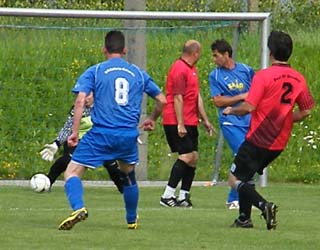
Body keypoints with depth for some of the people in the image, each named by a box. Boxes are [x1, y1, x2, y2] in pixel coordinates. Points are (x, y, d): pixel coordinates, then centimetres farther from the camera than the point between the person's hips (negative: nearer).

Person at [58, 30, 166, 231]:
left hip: (101, 135, -3)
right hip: (129, 136, 3)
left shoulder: (95, 71, 4)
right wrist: (152, 120, 37)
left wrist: (75, 132, -8)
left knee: (72, 172, 0)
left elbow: (81, 100, -8)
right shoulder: (138, 73, 13)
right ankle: (132, 220, 37)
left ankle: (78, 208, -26)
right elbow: (162, 100, 19)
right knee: (129, 177, 27)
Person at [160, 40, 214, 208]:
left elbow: (197, 97, 24)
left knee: (193, 158, 7)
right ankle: (167, 196, -14)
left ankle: (183, 197, 11)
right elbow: (177, 98, -18)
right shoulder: (180, 69, -13)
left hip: (190, 122, 10)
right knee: (187, 156, -15)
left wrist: (205, 120, 24)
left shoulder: (192, 69, 18)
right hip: (176, 123, -10)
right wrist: (180, 124, -21)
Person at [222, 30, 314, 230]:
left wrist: (231, 110, 0)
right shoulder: (298, 79, 2)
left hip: (258, 139, -7)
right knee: (246, 176, 23)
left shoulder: (263, 76, -16)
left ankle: (264, 205, -21)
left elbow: (249, 107, -20)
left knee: (236, 179, 0)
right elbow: (306, 111, 9)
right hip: (279, 143, 7)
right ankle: (244, 218, 20)